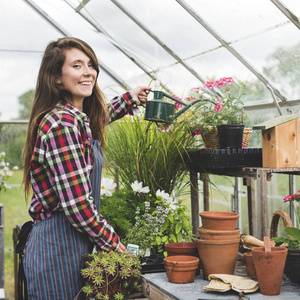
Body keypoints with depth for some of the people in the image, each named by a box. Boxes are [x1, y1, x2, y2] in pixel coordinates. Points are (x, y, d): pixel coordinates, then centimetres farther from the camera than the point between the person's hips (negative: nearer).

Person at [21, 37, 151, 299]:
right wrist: (113, 243, -10)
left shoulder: (79, 119, 7)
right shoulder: (60, 125, -21)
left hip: (75, 243, 9)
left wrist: (129, 99, 33)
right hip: (57, 247, -9)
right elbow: (78, 206, -23)